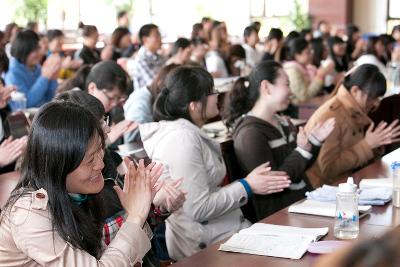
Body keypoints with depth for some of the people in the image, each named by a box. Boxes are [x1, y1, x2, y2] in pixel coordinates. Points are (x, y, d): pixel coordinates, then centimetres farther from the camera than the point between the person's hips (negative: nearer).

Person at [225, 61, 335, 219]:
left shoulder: (284, 123, 14)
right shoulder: (250, 133, -14)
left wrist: (314, 142, 7)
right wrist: (302, 151, -15)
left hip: (304, 199, 9)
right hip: (279, 212, -8)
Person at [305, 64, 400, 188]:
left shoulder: (354, 112, 6)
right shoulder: (329, 117, -19)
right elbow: (328, 168, -22)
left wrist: (378, 141, -5)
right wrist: (367, 145, -19)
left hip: (346, 180, 8)